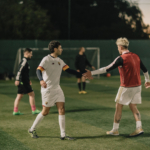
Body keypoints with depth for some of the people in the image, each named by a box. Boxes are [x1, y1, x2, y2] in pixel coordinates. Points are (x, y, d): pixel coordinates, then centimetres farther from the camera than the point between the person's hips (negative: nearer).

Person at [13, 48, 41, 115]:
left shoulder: (24, 61, 18)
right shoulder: (24, 61, -13)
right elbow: (20, 70, -21)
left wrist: (28, 80, 29)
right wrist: (17, 80, -27)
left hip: (24, 82, 10)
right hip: (23, 82, -10)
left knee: (19, 96, 9)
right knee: (31, 94, -4)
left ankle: (15, 111, 8)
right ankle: (34, 110, -1)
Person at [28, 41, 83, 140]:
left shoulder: (59, 61, 11)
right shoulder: (47, 59, -12)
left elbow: (69, 70, 13)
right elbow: (39, 70, -23)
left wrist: (82, 75, 9)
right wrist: (41, 80, -42)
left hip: (57, 89, 7)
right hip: (48, 89, -7)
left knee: (62, 110, -2)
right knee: (45, 112, 0)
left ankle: (63, 135, 2)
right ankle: (32, 129, 19)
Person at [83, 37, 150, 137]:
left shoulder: (122, 58, -15)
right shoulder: (135, 56, 6)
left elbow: (107, 69, -19)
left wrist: (92, 73, -17)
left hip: (126, 87, -7)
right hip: (137, 86, 7)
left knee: (119, 107, 5)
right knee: (133, 106, 14)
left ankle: (115, 130, 10)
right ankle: (139, 128, 4)